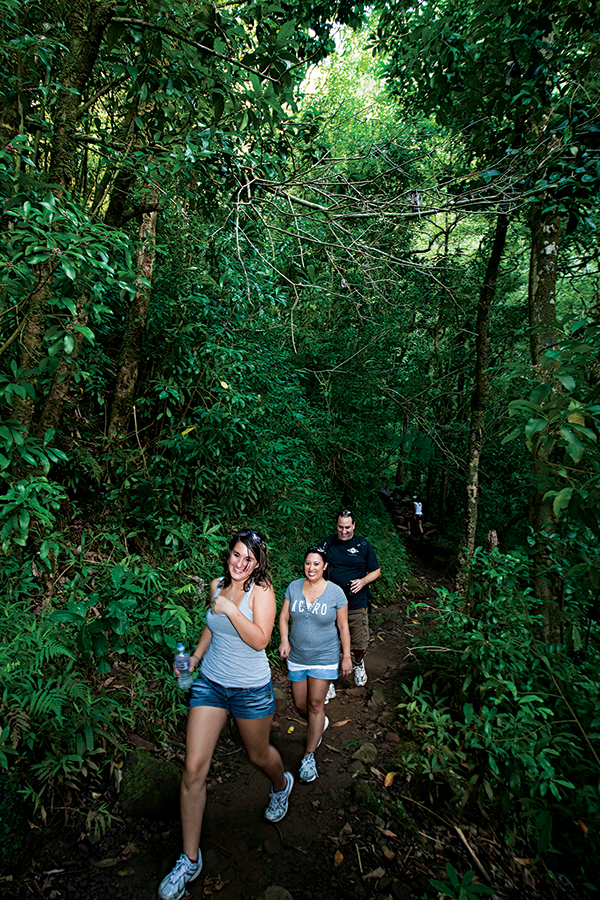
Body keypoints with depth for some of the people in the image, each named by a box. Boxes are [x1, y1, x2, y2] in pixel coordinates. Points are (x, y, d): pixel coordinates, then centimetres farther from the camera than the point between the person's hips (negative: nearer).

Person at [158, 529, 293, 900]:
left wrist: (231, 609, -29)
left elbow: (260, 639, -25)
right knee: (194, 769, 0)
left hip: (251, 689, -4)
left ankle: (282, 785, 56)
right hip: (210, 682, 4)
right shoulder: (217, 585, 0)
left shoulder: (261, 590, -16)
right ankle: (190, 860, 17)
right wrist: (197, 655, 13)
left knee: (258, 756, 20)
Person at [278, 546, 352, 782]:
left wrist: (346, 656, -2)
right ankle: (319, 725, 43)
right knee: (300, 704, 11)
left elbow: (343, 626, -3)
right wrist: (284, 640, -13)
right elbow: (284, 617, 3)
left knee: (315, 704, -1)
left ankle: (309, 757, 16)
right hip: (297, 657, 3)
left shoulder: (335, 592, -11)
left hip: (324, 657, -3)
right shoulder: (294, 587, -4)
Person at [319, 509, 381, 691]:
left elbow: (376, 571, 7)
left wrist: (363, 581, -12)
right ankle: (328, 684, 25)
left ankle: (358, 662, 42)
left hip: (356, 606, 0)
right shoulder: (326, 544, 3)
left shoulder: (363, 546, 0)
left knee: (360, 646, 6)